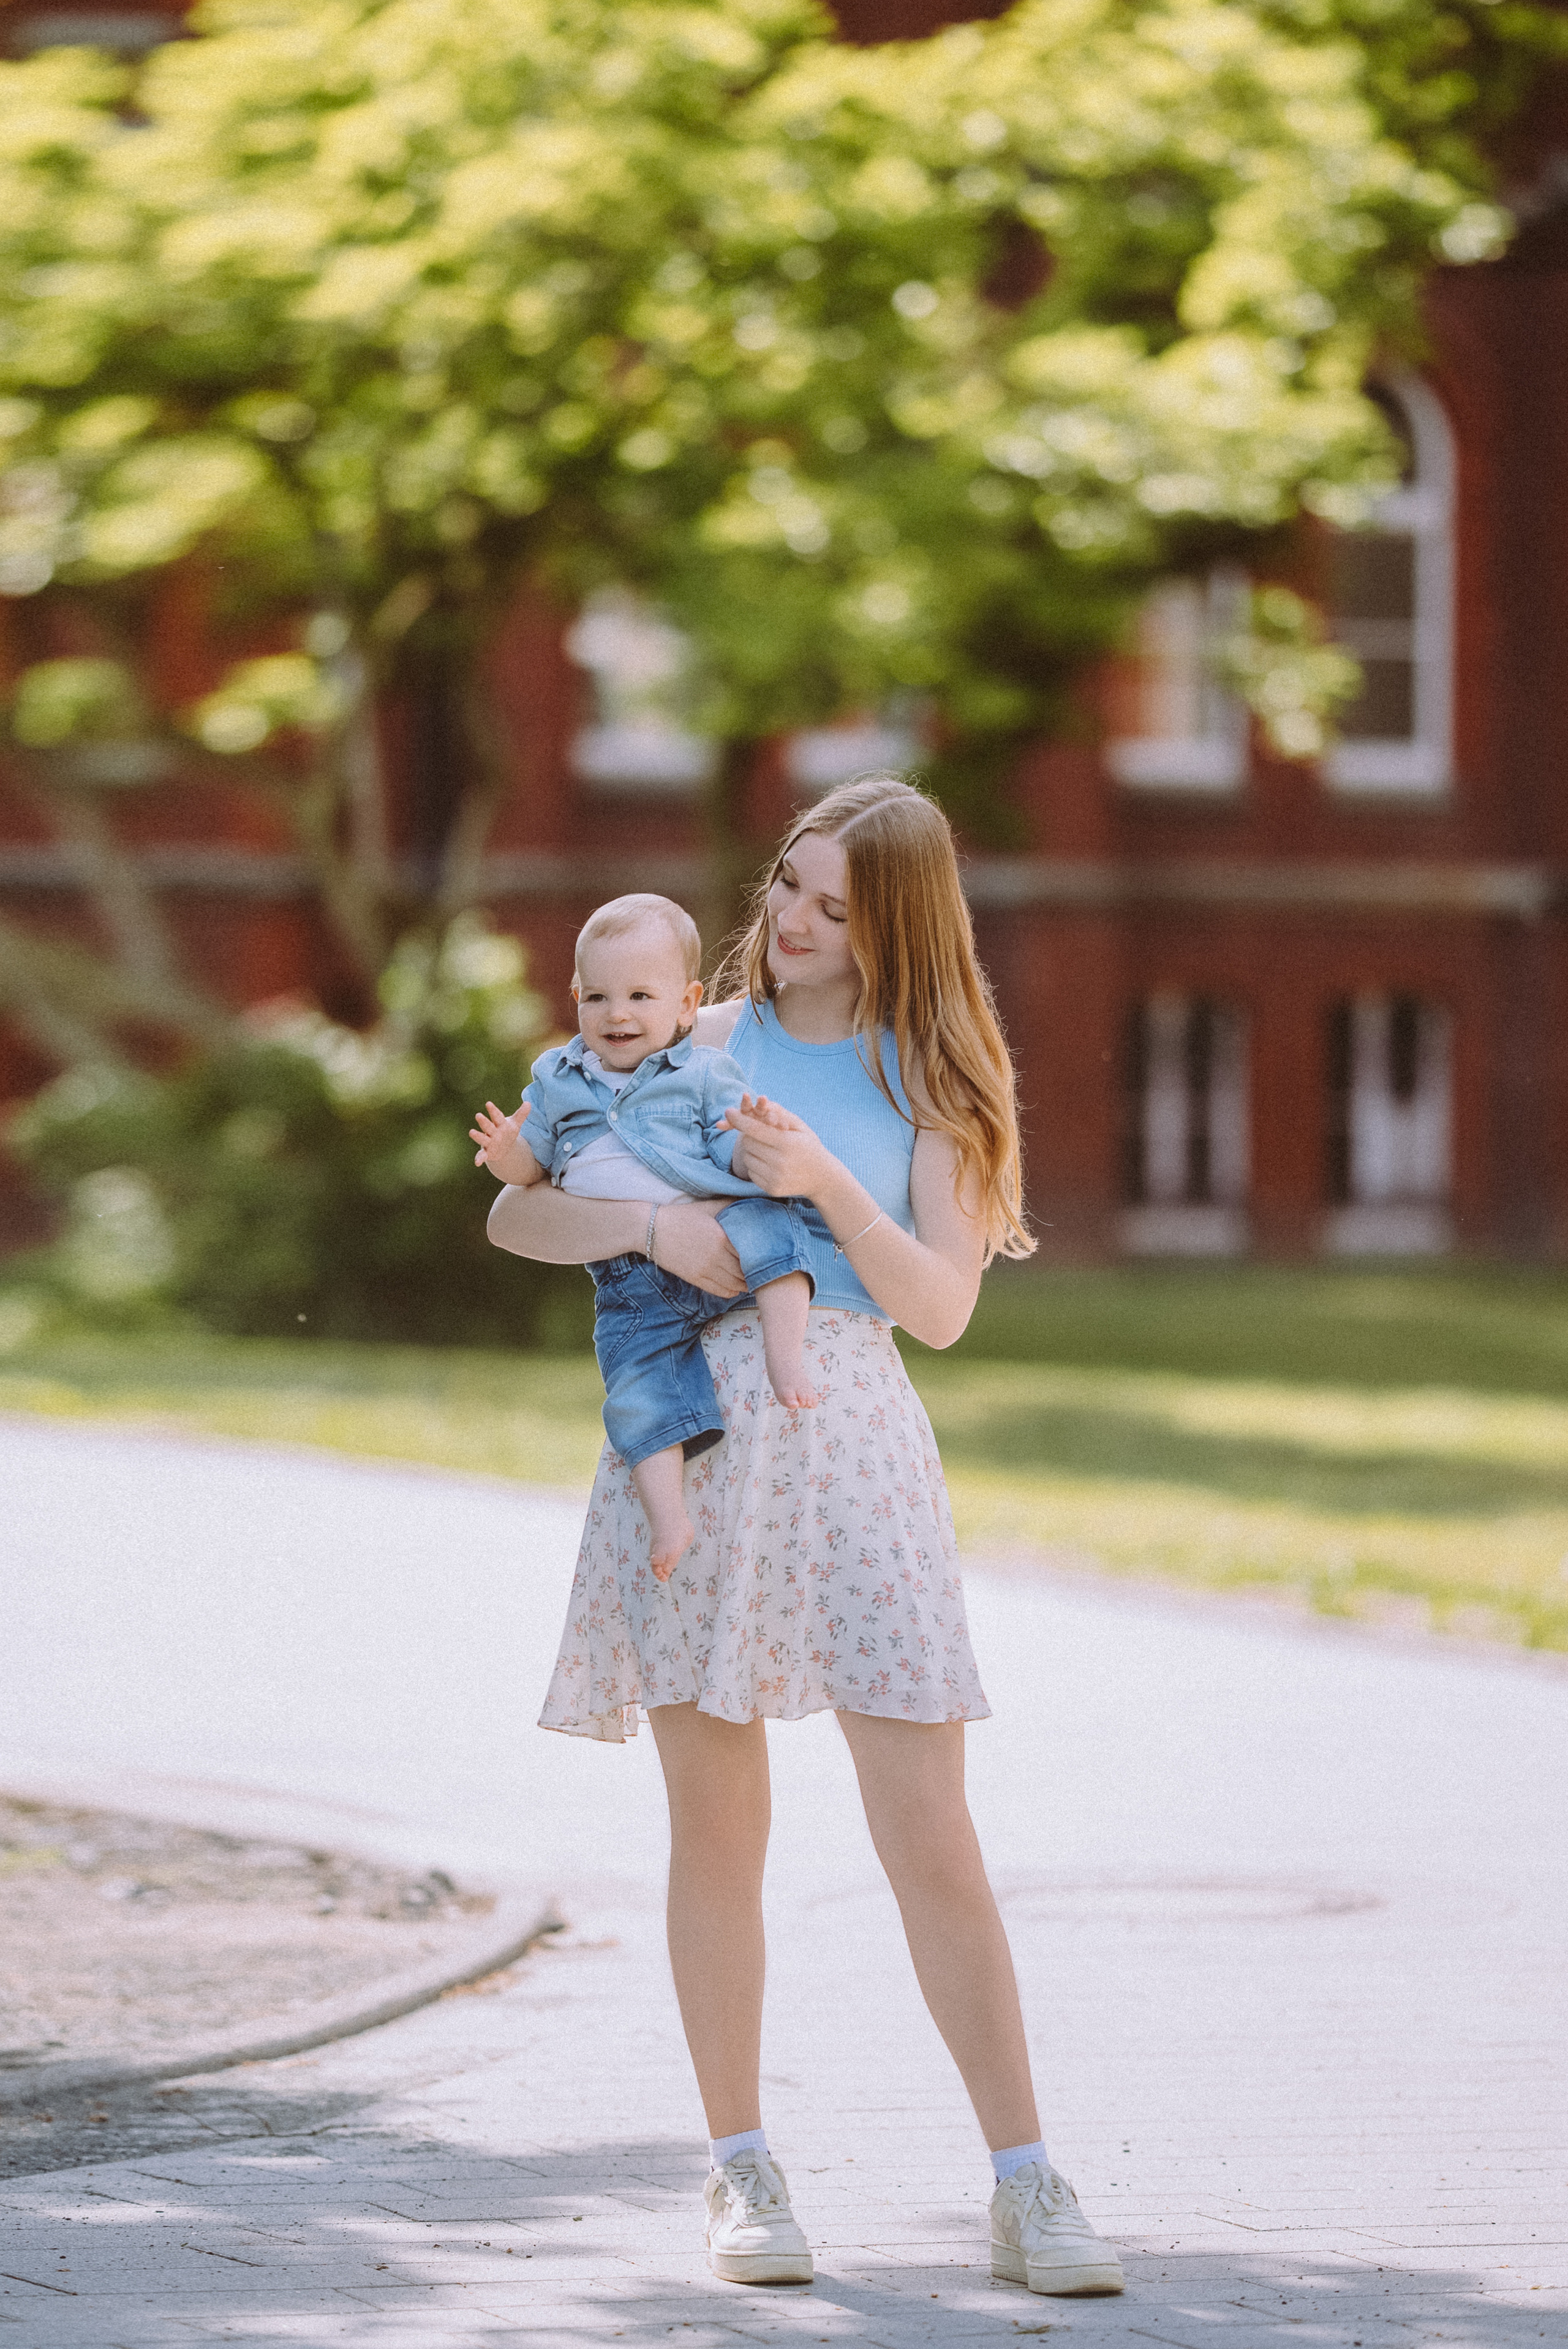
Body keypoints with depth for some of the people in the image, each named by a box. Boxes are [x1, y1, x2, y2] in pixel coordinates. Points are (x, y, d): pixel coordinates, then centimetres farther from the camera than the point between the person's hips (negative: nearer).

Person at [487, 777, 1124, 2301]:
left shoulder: (927, 1080, 8)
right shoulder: (696, 1044, 11)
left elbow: (941, 1306, -1)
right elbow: (514, 1214, 9)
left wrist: (827, 1184, -15)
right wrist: (652, 1225, -10)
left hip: (849, 1437, -1)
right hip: (688, 1430, 1)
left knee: (931, 1836, -5)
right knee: (716, 1823, 4)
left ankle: (1026, 2190, -2)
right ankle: (740, 2166, 14)